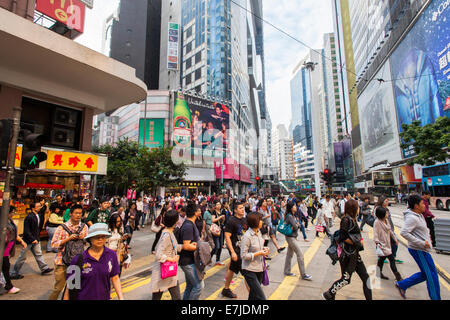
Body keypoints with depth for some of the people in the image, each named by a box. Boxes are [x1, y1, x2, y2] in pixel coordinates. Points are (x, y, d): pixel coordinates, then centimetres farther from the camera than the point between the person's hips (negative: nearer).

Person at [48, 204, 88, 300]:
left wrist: (83, 238, -9)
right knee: (58, 287, 7)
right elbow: (54, 244, -9)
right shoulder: (62, 227, -6)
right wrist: (68, 238, -21)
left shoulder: (84, 227, 3)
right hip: (62, 262, -3)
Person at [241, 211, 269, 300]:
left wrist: (263, 248, -2)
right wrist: (259, 253, -20)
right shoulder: (247, 236, -23)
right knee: (261, 297, -7)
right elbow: (244, 256, -19)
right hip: (250, 270, -8)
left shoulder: (258, 232, 3)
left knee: (254, 294, 21)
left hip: (259, 268, 8)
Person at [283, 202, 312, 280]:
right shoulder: (289, 216, -20)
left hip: (292, 237, 10)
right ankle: (303, 275, 2)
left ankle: (287, 271, 24)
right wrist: (297, 225, -2)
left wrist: (296, 225, -8)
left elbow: (298, 225, 12)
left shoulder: (292, 215, 11)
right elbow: (295, 227, -21)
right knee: (300, 254, -6)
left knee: (289, 254, 15)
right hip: (291, 237, -10)